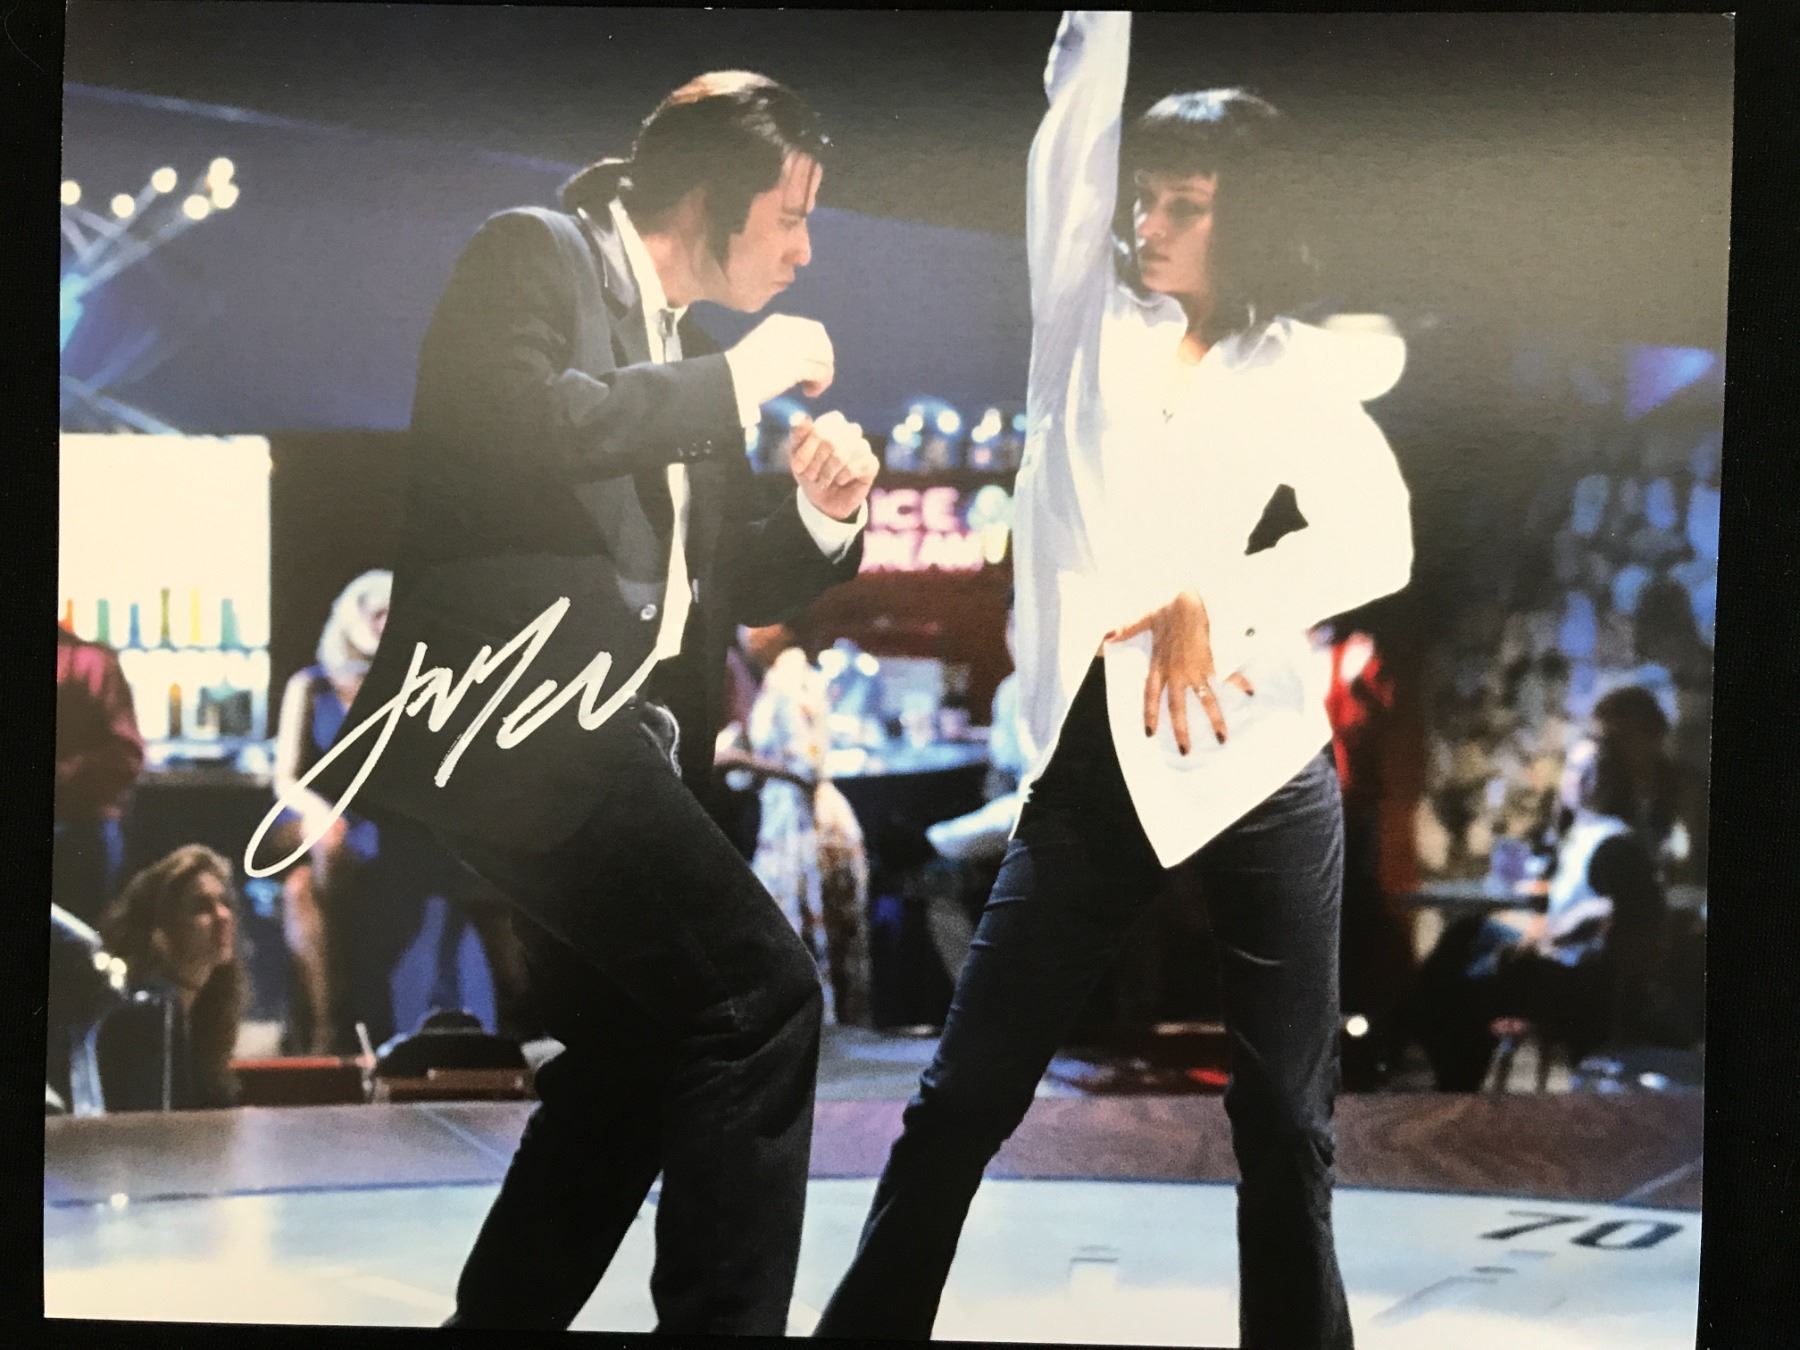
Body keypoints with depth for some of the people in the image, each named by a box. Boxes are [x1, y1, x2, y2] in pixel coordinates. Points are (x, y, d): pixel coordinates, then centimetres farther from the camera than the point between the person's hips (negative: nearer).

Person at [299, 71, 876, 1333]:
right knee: (762, 992, -18)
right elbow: (521, 426, -20)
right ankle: (722, 1320, -14)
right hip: (514, 708, -10)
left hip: (611, 741, 10)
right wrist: (738, 380, -11)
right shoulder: (535, 255, 0)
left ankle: (499, 1320, 24)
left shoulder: (687, 361, 23)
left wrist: (822, 516, 6)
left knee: (636, 1059, 14)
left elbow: (723, 582, 26)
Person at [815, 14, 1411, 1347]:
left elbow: (1378, 542, -3)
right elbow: (1074, 117, 1)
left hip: (1255, 758, -1)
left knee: (1286, 1126, 3)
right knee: (962, 1098, 1)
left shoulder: (1298, 372, 8)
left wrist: (1213, 603, -12)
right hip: (1089, 763, 1)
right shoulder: (1088, 310, 11)